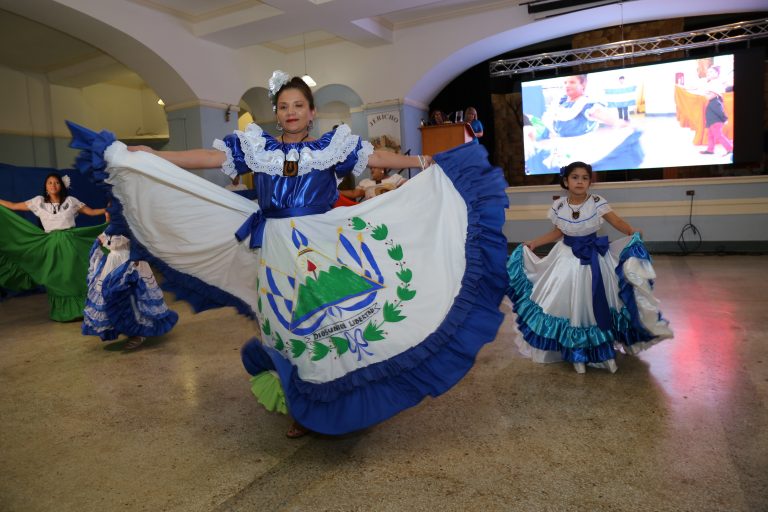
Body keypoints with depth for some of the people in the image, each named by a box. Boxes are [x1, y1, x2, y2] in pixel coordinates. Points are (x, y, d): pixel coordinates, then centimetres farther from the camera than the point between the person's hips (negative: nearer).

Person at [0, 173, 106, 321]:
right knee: (54, 279, 6)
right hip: (51, 245, 2)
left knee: (72, 276, 1)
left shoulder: (71, 200, 4)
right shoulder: (39, 201, 7)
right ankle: (60, 313, 16)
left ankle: (77, 311, 10)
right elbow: (13, 206, 12)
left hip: (69, 243, -1)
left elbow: (91, 212, 4)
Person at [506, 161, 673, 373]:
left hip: (594, 258, -1)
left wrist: (633, 233, -30)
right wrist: (533, 243, 7)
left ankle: (601, 348, 24)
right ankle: (575, 350, 23)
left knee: (596, 303, 4)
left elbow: (617, 222, -10)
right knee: (569, 304, 6)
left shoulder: (597, 202, -12)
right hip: (568, 257, 1)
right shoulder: (558, 206, -6)